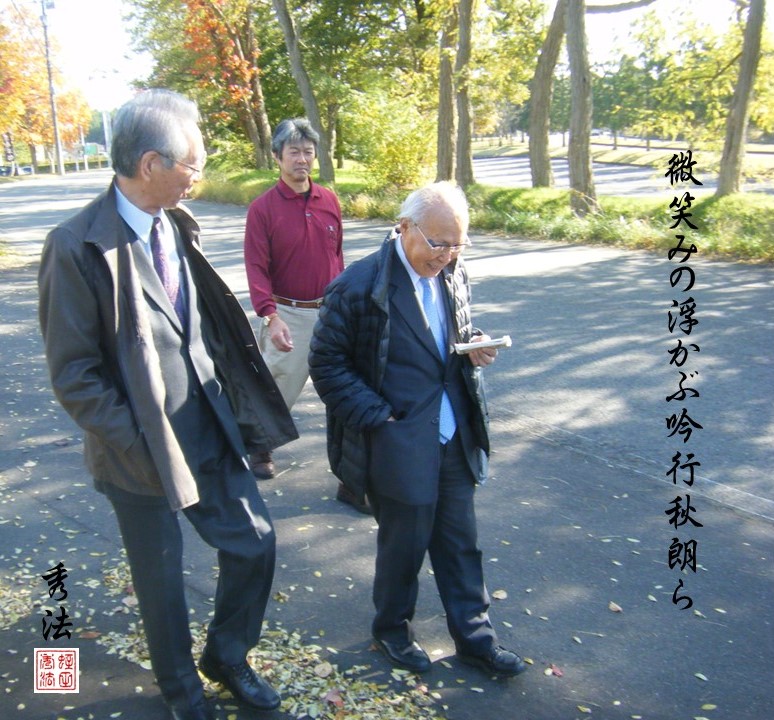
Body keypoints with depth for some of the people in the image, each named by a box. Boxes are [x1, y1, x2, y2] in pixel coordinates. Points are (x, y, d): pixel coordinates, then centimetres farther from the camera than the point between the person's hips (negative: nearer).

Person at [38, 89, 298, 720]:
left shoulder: (177, 226, 1)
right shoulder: (78, 247, -19)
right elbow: (73, 374, -16)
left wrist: (233, 408, 5)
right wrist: (138, 445, -17)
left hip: (212, 432, 6)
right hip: (145, 450, -5)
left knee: (255, 544, 12)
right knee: (162, 578, 14)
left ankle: (227, 656, 39)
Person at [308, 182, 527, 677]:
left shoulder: (454, 274, 3)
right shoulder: (359, 287, -16)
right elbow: (327, 363, -11)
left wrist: (475, 349, -5)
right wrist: (377, 417, -16)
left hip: (455, 438, 5)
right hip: (399, 444, -5)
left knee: (461, 540, 15)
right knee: (405, 542, 11)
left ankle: (475, 635, 33)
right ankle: (392, 629, 37)